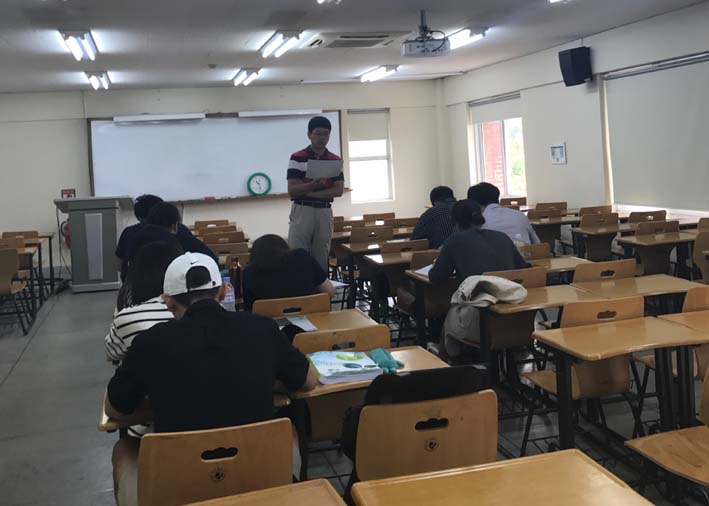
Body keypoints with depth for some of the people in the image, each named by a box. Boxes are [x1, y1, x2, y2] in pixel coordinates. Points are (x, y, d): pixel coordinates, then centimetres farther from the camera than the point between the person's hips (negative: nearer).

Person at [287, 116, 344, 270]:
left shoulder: (335, 160, 6)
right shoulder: (297, 158, -3)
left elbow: (338, 190, -3)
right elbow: (292, 190, -9)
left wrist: (308, 193, -12)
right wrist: (313, 185, -27)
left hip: (325, 212, 3)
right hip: (302, 211, -3)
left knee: (321, 259, 8)